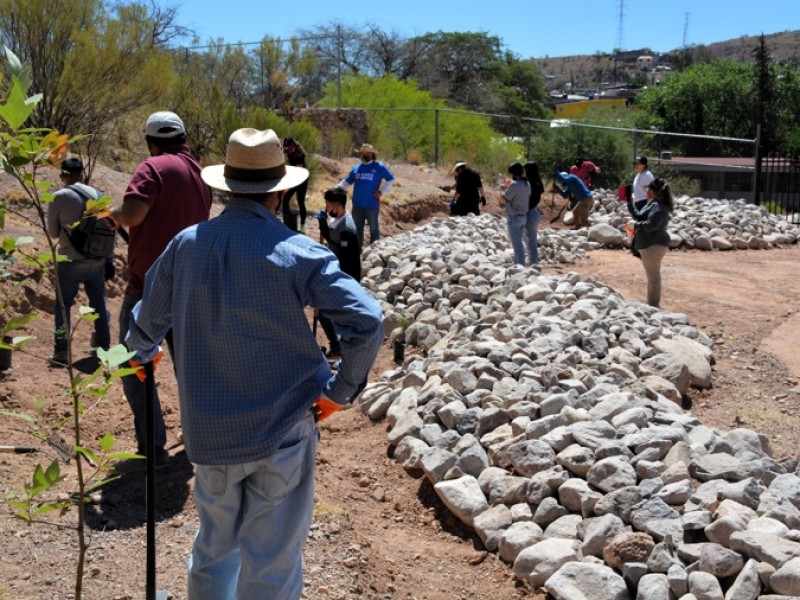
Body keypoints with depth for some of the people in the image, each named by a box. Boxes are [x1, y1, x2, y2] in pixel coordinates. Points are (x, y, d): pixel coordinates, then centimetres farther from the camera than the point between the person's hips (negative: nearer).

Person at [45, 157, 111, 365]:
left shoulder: (58, 198, -10)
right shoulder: (95, 193, 1)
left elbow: (52, 233, 1)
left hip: (71, 261, -4)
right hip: (97, 259, 4)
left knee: (63, 305, 7)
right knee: (98, 302, 15)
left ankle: (61, 352, 6)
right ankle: (103, 346, 24)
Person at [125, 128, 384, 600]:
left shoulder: (186, 244, -2)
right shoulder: (299, 253, -14)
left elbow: (148, 322, 11)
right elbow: (368, 322, -20)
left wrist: (143, 353, 34)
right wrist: (340, 391, -6)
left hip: (209, 432, 4)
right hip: (283, 430, -4)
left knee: (214, 546, 25)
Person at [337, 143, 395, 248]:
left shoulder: (379, 167, -1)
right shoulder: (356, 168, 11)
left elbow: (391, 180, 3)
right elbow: (346, 182, 18)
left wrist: (382, 192, -5)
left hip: (372, 205, -4)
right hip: (357, 205, 5)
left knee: (374, 229, 3)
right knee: (357, 229, 12)